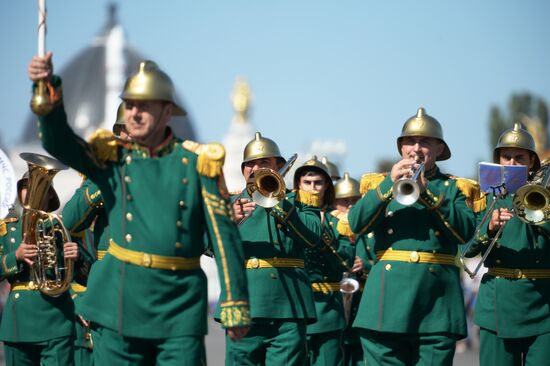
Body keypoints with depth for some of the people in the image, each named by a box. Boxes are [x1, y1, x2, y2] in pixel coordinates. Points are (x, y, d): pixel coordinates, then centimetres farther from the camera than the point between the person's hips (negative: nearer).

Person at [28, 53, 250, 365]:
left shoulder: (197, 162, 2)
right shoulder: (113, 158, 6)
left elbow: (224, 235, 1)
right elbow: (57, 141, -10)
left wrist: (235, 304, -3)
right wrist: (49, 88, -28)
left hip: (181, 307, -1)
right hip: (121, 304, 1)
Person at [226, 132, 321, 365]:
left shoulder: (296, 200, 17)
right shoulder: (230, 203, 17)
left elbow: (313, 236, -2)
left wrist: (280, 206, -9)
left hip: (288, 305, 0)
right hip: (243, 306, 0)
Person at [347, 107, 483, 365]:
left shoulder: (455, 188, 14)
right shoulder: (380, 183, 17)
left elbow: (466, 232, -4)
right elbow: (356, 224, 0)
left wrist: (427, 193, -12)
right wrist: (389, 184, -10)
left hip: (436, 304, 0)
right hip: (388, 300, 1)